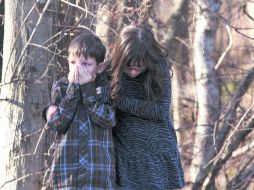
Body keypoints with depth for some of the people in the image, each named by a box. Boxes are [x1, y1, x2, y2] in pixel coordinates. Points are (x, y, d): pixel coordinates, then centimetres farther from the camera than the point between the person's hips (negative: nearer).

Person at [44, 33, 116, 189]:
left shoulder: (105, 89, 4)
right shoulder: (61, 88, 7)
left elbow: (109, 120, -12)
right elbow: (57, 124, -6)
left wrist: (87, 88, -11)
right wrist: (73, 88, -9)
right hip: (68, 164, 1)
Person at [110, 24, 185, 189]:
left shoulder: (159, 69, -6)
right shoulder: (110, 71, -5)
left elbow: (160, 110, -14)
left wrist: (120, 101, -16)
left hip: (157, 155, 0)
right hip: (125, 156, 0)